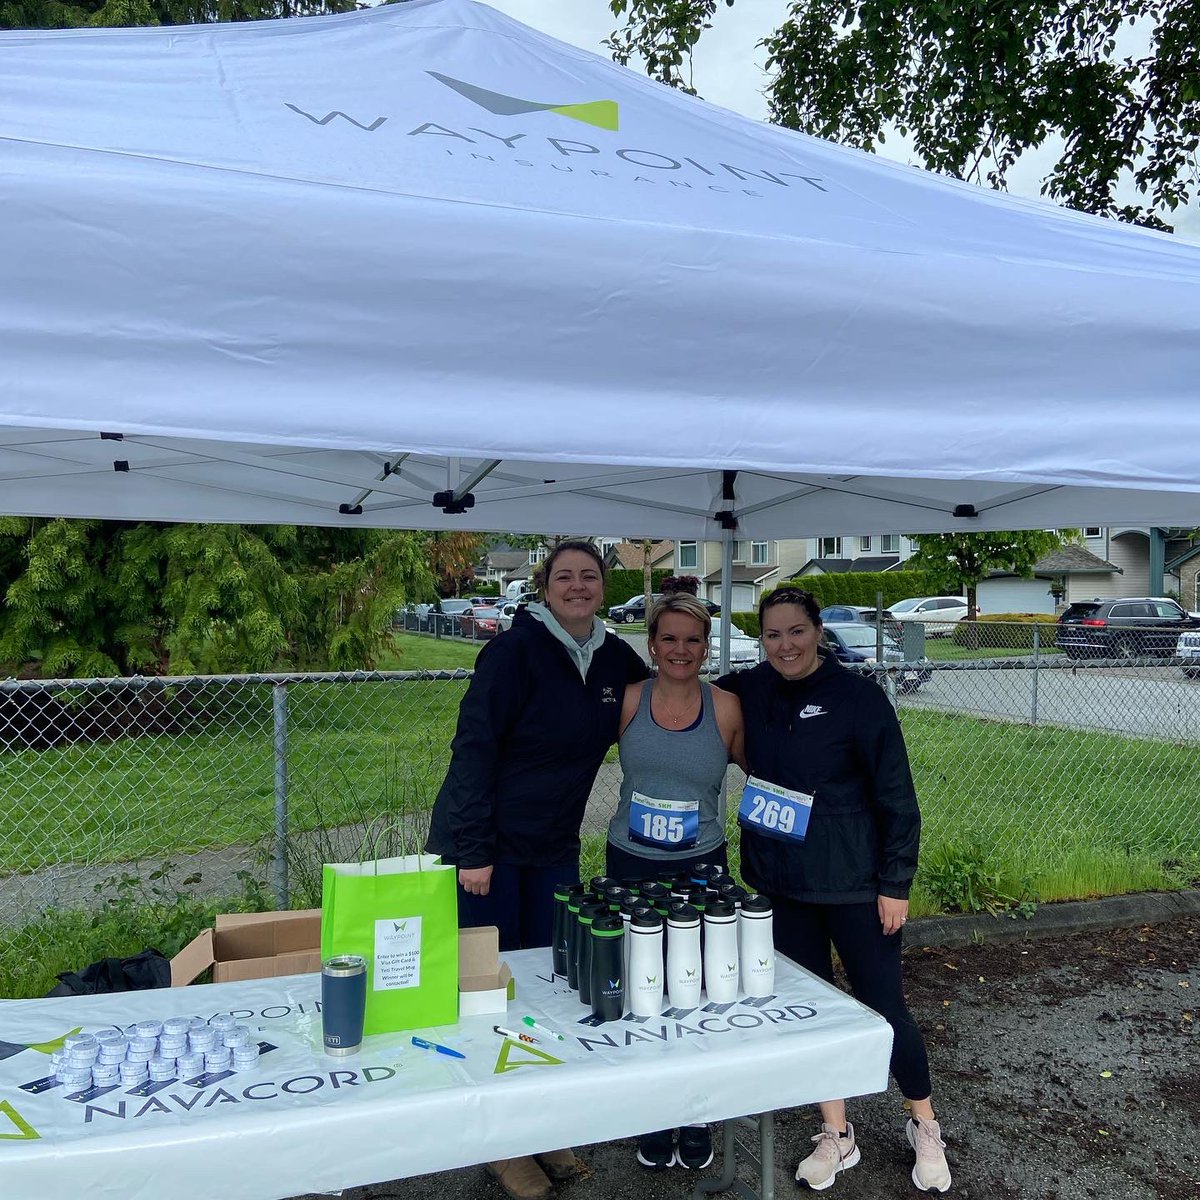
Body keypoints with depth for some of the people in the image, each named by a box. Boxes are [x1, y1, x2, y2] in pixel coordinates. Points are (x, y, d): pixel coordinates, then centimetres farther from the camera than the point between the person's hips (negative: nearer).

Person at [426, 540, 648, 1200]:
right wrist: (473, 850, -20)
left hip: (556, 849, 6)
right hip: (486, 845, -6)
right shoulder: (516, 648, -17)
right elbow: (473, 747, -19)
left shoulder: (615, 656, 2)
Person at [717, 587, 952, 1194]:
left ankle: (925, 1127, 32)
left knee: (883, 1006, 6)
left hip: (853, 882, -4)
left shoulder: (858, 696, -14)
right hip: (779, 883, 5)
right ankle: (836, 1134, 33)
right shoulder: (749, 691, -1)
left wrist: (896, 884, -10)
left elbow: (897, 797, -10)